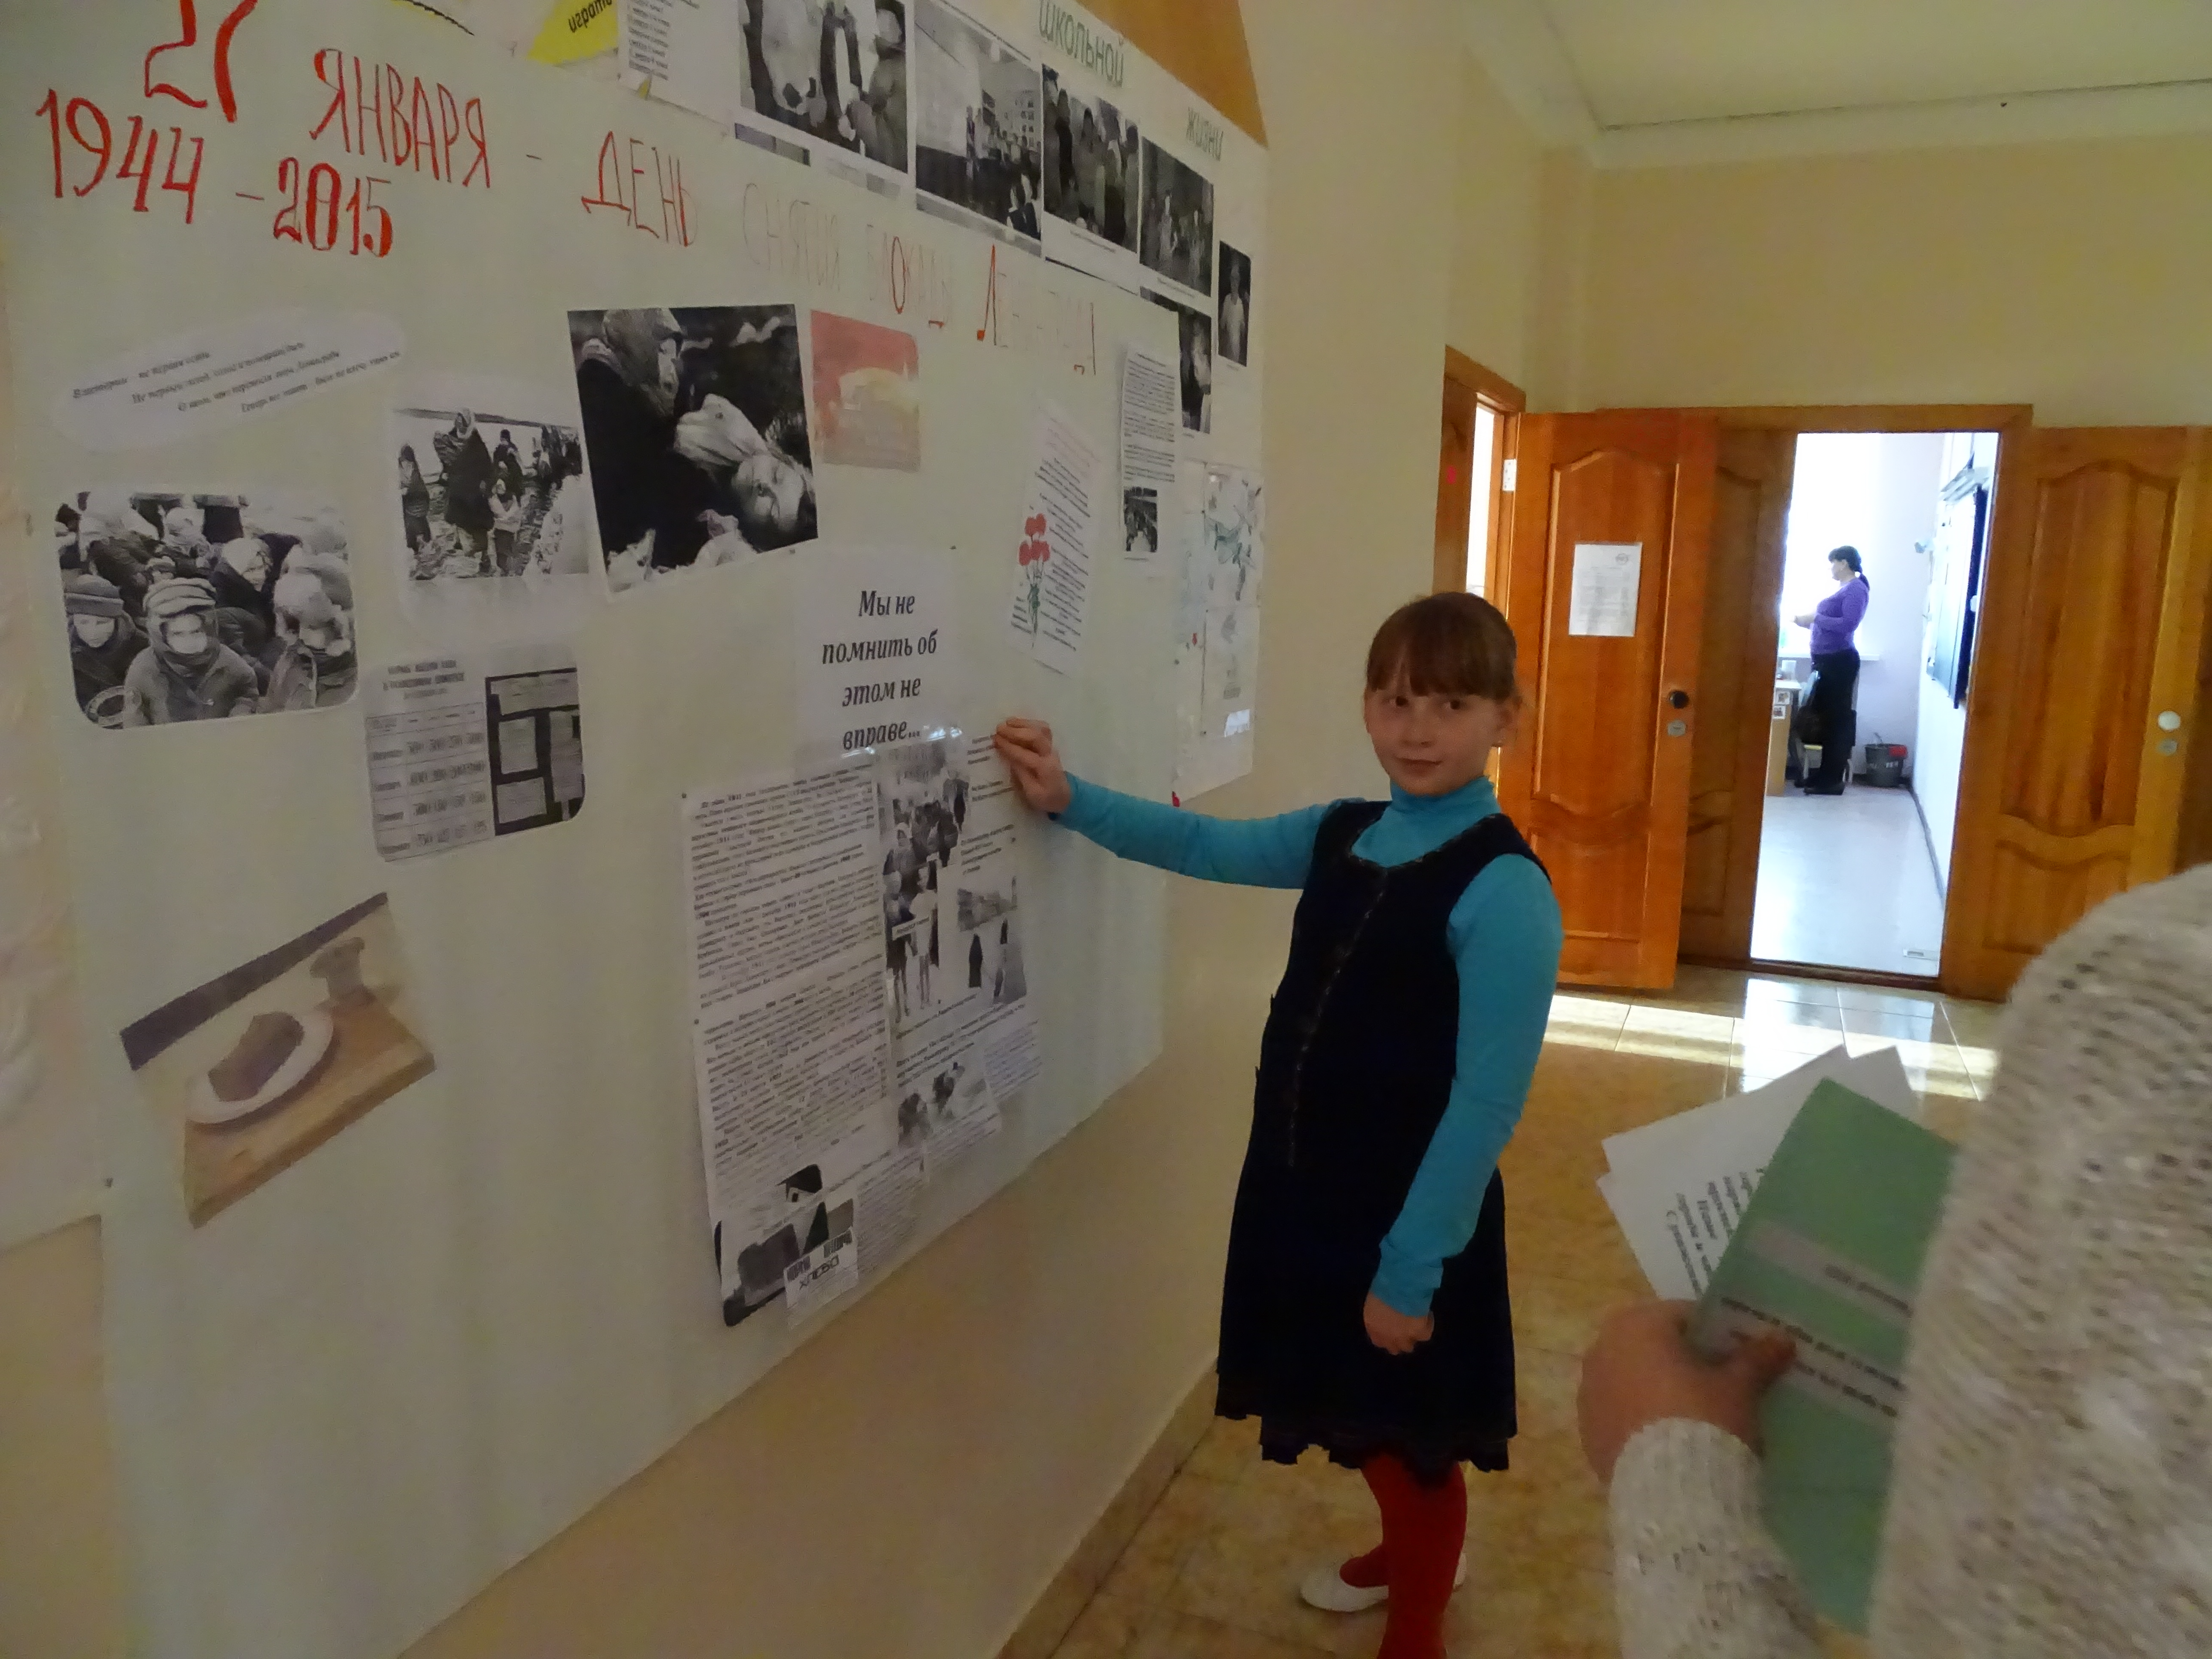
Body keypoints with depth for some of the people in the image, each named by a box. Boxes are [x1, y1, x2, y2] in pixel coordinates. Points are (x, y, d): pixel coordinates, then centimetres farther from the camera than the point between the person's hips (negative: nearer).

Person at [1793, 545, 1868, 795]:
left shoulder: (1856, 589, -11)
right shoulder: (1844, 589, 18)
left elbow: (1848, 625, -22)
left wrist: (1815, 618, -17)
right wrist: (1811, 621, 9)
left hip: (1839, 662, -10)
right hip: (1829, 661, 10)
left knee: (1837, 718, -7)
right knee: (1827, 717, 12)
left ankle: (1834, 779, -4)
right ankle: (1827, 774, 18)